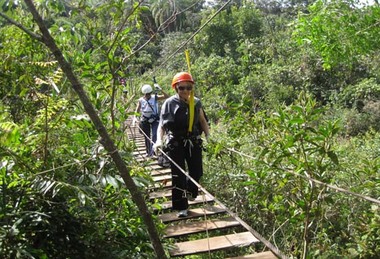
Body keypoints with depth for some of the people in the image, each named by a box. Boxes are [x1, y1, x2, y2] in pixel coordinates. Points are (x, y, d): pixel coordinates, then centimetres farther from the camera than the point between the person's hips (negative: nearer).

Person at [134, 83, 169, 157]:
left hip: (155, 119, -2)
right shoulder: (141, 100, -4)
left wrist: (160, 90, -30)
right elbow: (137, 111, 1)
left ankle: (152, 149, -18)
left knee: (154, 134, -18)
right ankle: (148, 152, 24)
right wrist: (135, 118, -17)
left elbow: (166, 96, -16)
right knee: (147, 137, 11)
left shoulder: (155, 97, -9)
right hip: (145, 120, 2)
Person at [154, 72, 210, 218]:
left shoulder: (196, 103, 2)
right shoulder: (170, 103, -9)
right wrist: (159, 140, -25)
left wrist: (208, 136, -1)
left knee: (197, 172, 9)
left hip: (194, 142, 4)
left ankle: (190, 192, 41)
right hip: (175, 144, -3)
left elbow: (203, 121, 12)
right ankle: (182, 207, 12)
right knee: (178, 176, 0)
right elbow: (162, 124, -11)